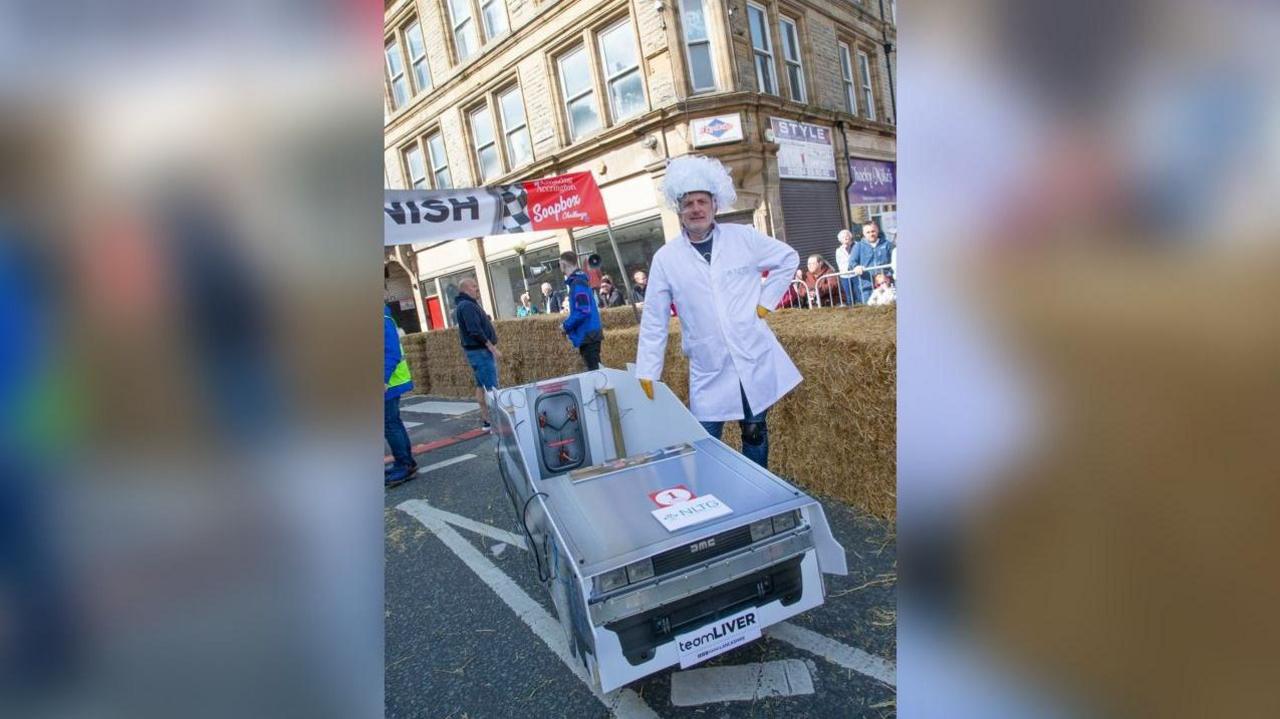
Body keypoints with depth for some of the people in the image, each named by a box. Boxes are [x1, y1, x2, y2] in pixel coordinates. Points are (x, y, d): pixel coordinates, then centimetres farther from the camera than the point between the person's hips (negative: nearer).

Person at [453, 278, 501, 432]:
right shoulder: (467, 305, -16)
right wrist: (493, 348, -21)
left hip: (478, 350, 11)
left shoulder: (466, 305, 17)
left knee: (481, 386, 13)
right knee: (491, 388, -10)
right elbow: (475, 331, -24)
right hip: (480, 351, -11)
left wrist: (490, 346, 17)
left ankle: (486, 419, 19)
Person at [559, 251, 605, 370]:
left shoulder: (577, 283, -17)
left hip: (587, 335, -10)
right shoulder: (578, 280, 13)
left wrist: (566, 325, -12)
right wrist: (568, 324, 12)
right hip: (588, 334, 10)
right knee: (594, 369, 13)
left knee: (594, 369, -6)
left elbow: (583, 311, -23)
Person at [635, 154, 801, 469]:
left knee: (755, 434, 14)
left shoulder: (744, 237, -1)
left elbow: (788, 258, 13)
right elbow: (653, 321, 1)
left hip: (755, 363, 1)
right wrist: (647, 373, 0)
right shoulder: (666, 258, -1)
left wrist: (767, 300, 2)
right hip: (708, 373, 0)